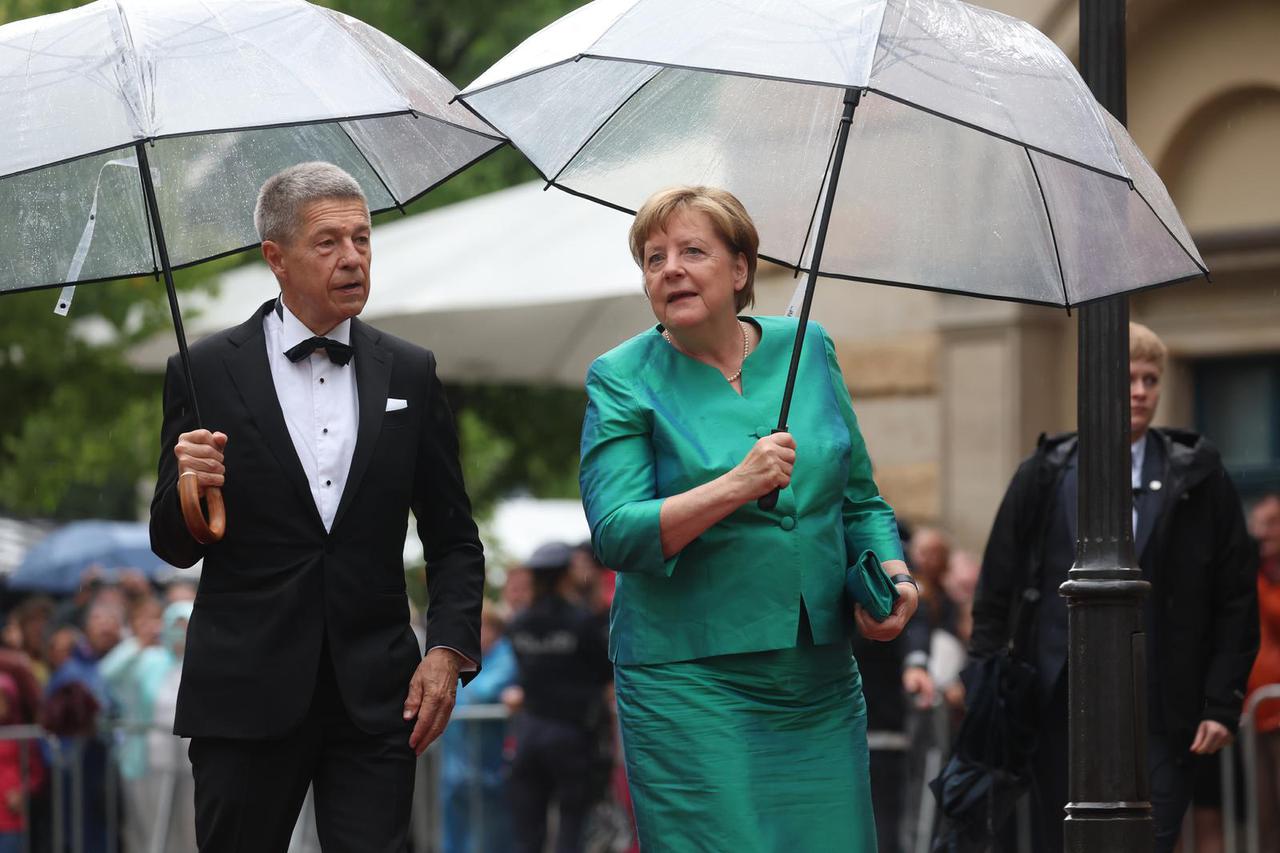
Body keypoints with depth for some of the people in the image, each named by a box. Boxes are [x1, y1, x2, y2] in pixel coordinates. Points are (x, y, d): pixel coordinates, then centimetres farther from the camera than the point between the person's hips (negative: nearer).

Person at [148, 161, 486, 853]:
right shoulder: (207, 372, 1)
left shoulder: (410, 373, 9)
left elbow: (453, 540, 14)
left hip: (376, 697, 2)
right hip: (246, 695, -1)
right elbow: (175, 548, 4)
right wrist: (188, 488, -18)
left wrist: (449, 650, -1)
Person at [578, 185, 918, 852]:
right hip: (689, 684, -4)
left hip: (820, 683, 4)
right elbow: (615, 534, -13)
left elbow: (859, 500, 19)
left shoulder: (807, 349, 10)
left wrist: (893, 573, 0)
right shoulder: (622, 379, -1)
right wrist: (737, 486, -24)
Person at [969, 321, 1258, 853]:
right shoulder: (1045, 479, 7)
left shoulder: (1197, 480, 4)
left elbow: (1237, 600, 5)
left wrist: (1223, 703, -2)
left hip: (1160, 719, -1)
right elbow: (996, 590, 9)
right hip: (1061, 712, 2)